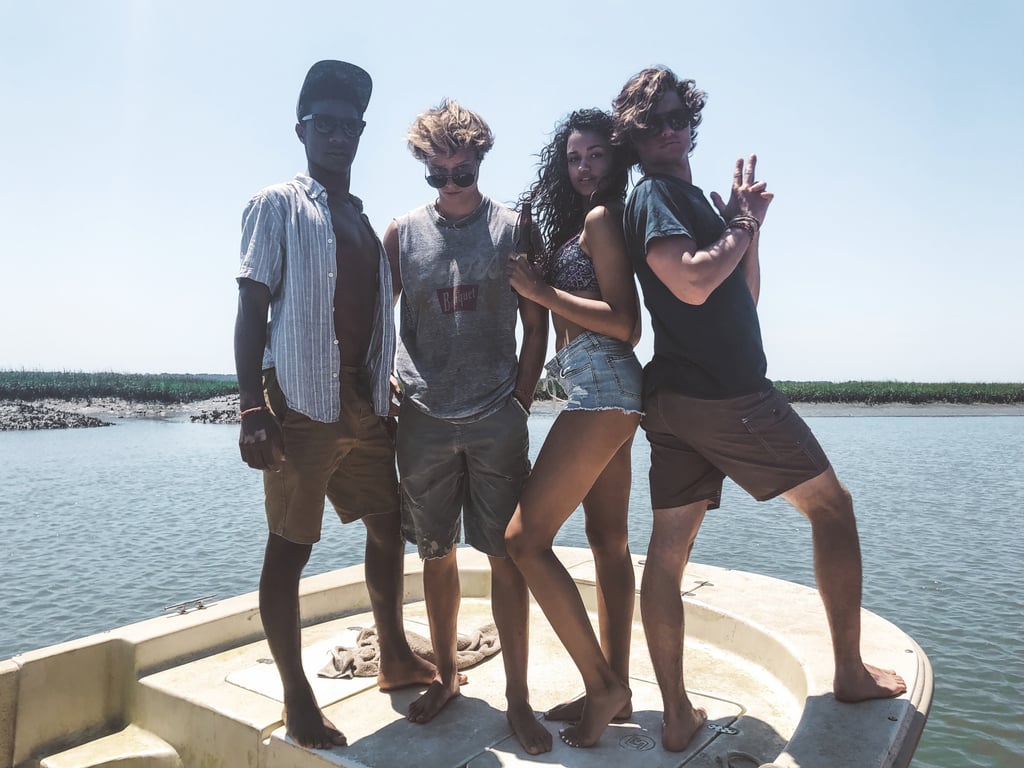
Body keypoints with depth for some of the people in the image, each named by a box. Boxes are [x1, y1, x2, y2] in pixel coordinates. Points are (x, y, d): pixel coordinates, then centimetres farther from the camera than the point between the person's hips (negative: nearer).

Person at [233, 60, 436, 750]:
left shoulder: (366, 220, 19)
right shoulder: (279, 204, 1)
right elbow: (252, 309, -6)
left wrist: (386, 396, 15)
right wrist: (254, 412, -15)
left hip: (365, 409, 7)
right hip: (301, 407, -7)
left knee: (389, 525, 13)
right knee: (290, 549, 2)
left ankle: (396, 658, 31)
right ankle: (298, 699, 15)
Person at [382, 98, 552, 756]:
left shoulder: (513, 228, 4)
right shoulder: (404, 232, 7)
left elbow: (537, 327, 5)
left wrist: (519, 404, -1)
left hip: (496, 421, -1)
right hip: (425, 421, 2)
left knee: (508, 555, 0)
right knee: (438, 554, 11)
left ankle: (518, 696, 14)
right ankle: (447, 675, 30)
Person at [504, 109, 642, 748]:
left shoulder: (600, 217, -6)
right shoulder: (581, 223, 22)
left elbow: (626, 324, -14)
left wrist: (541, 291, -11)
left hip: (601, 382, -10)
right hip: (607, 391, 10)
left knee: (525, 537, -10)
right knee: (609, 543, 11)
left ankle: (602, 683, 1)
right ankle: (615, 689, 22)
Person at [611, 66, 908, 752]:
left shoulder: (689, 197, 21)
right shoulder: (654, 194, -6)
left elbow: (746, 293, 23)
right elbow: (693, 284, -21)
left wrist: (749, 225, 10)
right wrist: (741, 226, -6)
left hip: (675, 400, 8)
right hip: (727, 394, -8)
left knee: (668, 547, 4)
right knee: (833, 506, 9)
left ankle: (677, 716, 13)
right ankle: (852, 671, 21)